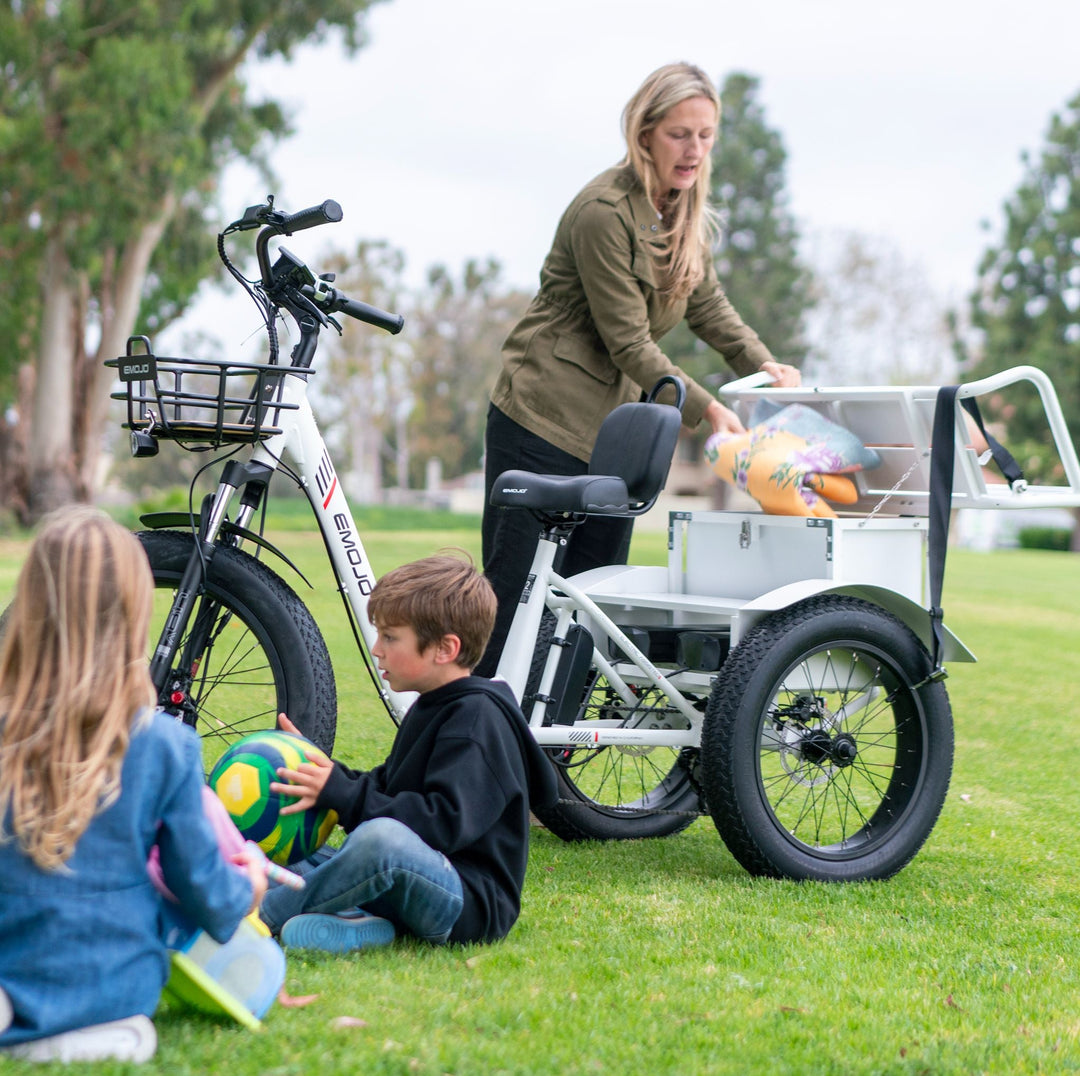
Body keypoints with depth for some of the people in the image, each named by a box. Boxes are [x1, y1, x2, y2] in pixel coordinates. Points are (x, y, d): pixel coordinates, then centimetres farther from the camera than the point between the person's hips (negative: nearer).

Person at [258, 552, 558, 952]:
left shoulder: (478, 717, -14)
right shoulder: (431, 708, 17)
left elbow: (444, 823, -25)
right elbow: (384, 788, 26)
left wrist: (341, 794, -25)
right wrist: (319, 767, 13)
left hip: (471, 905, -11)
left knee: (382, 838, -40)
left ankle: (260, 916, -22)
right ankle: (355, 922, -16)